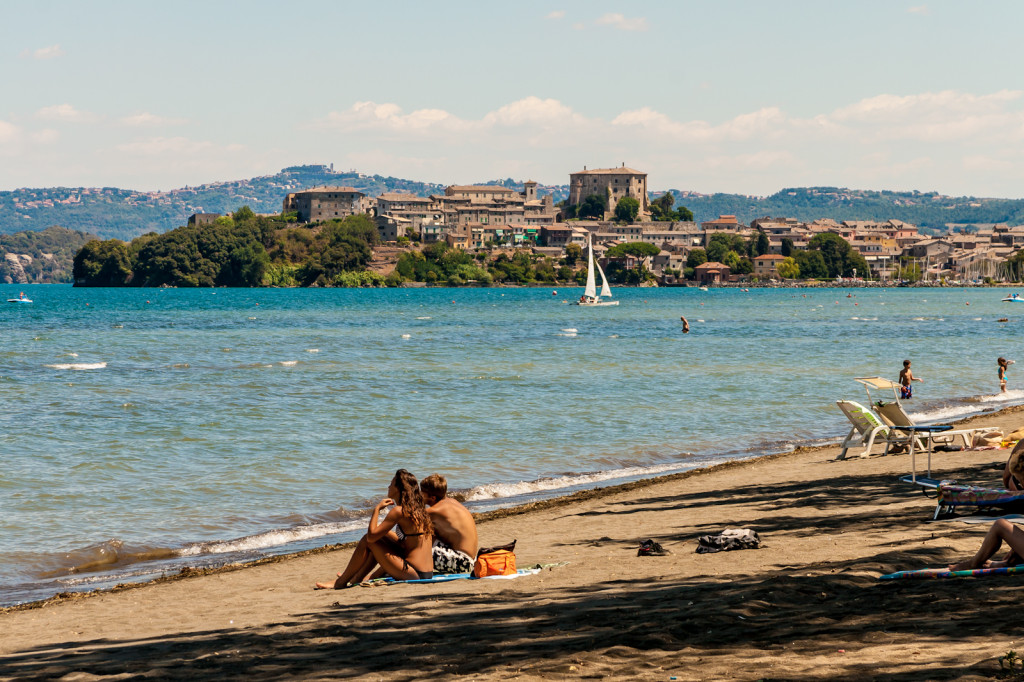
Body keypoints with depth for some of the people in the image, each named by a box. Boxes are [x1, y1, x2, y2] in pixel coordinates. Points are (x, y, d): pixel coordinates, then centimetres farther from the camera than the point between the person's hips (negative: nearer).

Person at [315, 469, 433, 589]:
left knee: (367, 540, -2)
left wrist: (377, 509, -2)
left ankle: (341, 582, 11)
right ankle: (357, 578, 31)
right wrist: (384, 531, 24)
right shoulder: (418, 510, 14)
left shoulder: (399, 511, -13)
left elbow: (371, 536, -13)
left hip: (415, 575, -9)